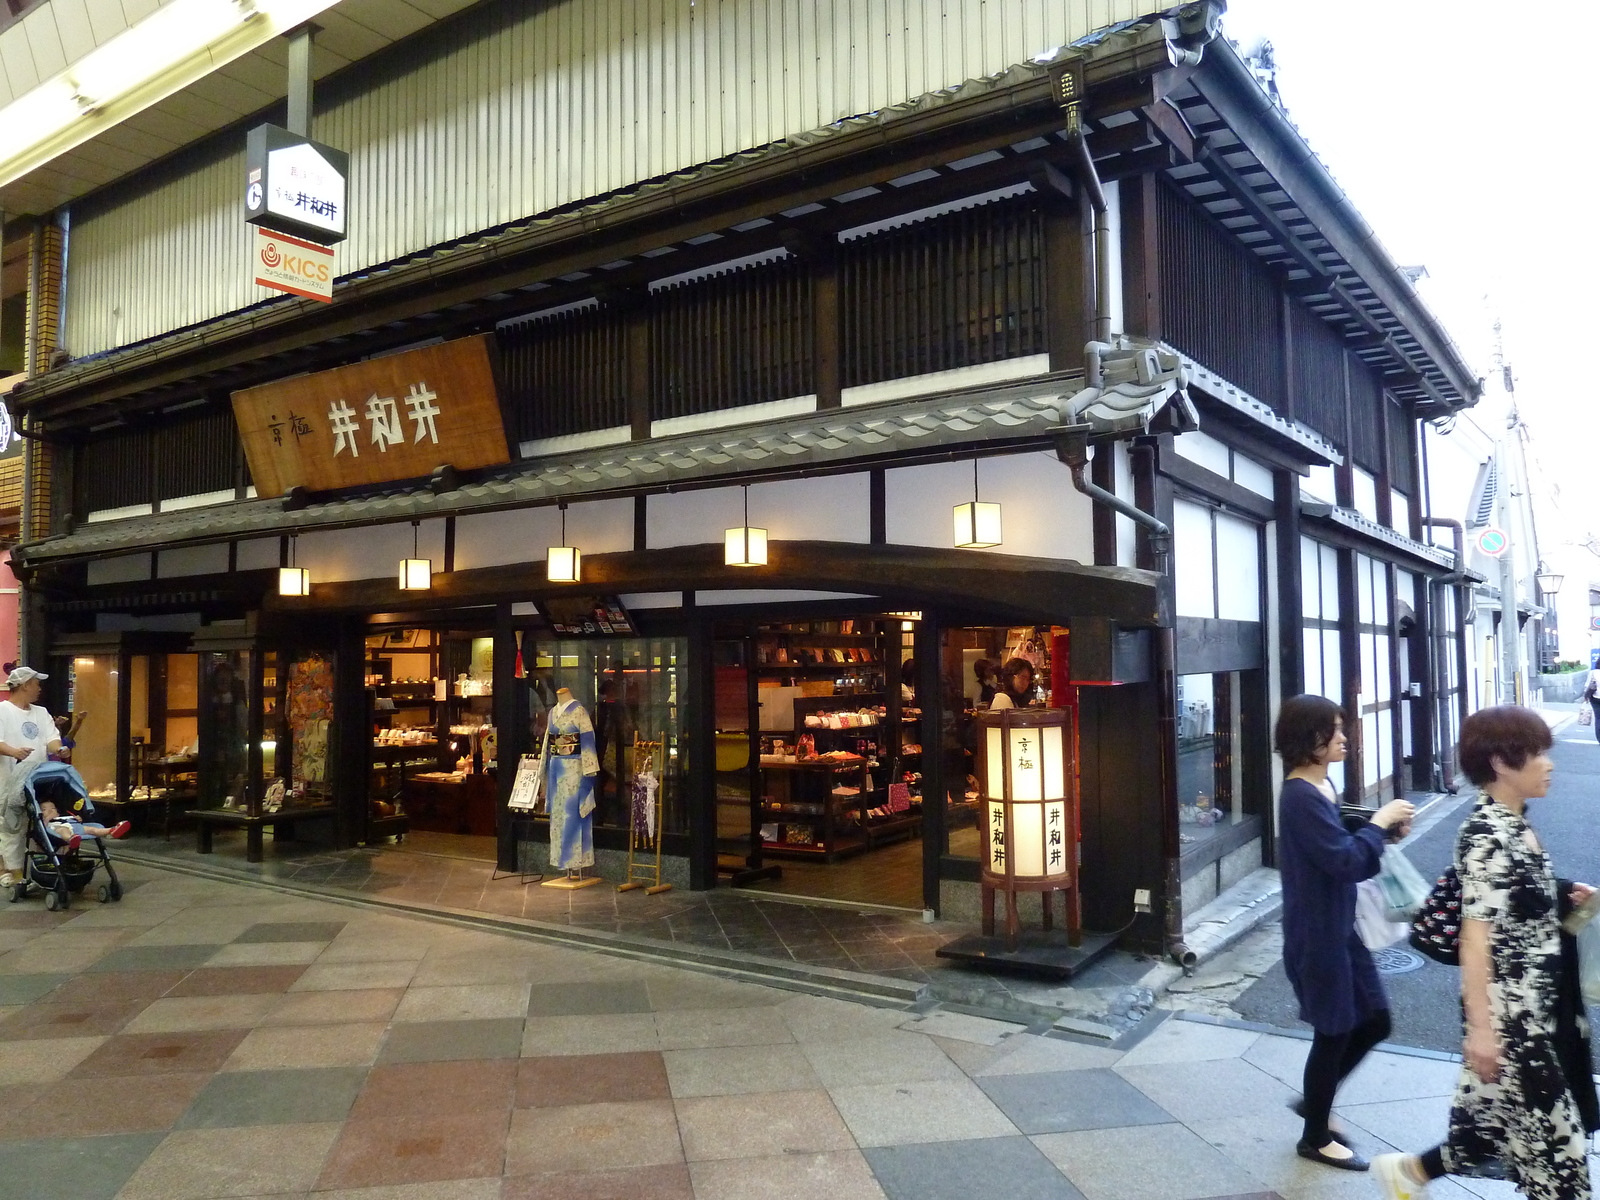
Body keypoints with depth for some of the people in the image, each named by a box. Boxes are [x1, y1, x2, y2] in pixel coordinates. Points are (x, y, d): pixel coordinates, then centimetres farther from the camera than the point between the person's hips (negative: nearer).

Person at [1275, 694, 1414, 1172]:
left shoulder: (1321, 787, 7)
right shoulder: (1301, 797, -24)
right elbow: (1346, 861, -27)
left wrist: (1386, 828, 0)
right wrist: (1380, 821, -14)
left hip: (1340, 928, 9)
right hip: (1317, 935, -9)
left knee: (1374, 1021, 17)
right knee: (1334, 1033, 6)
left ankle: (1313, 1100, 35)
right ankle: (1316, 1139, 26)